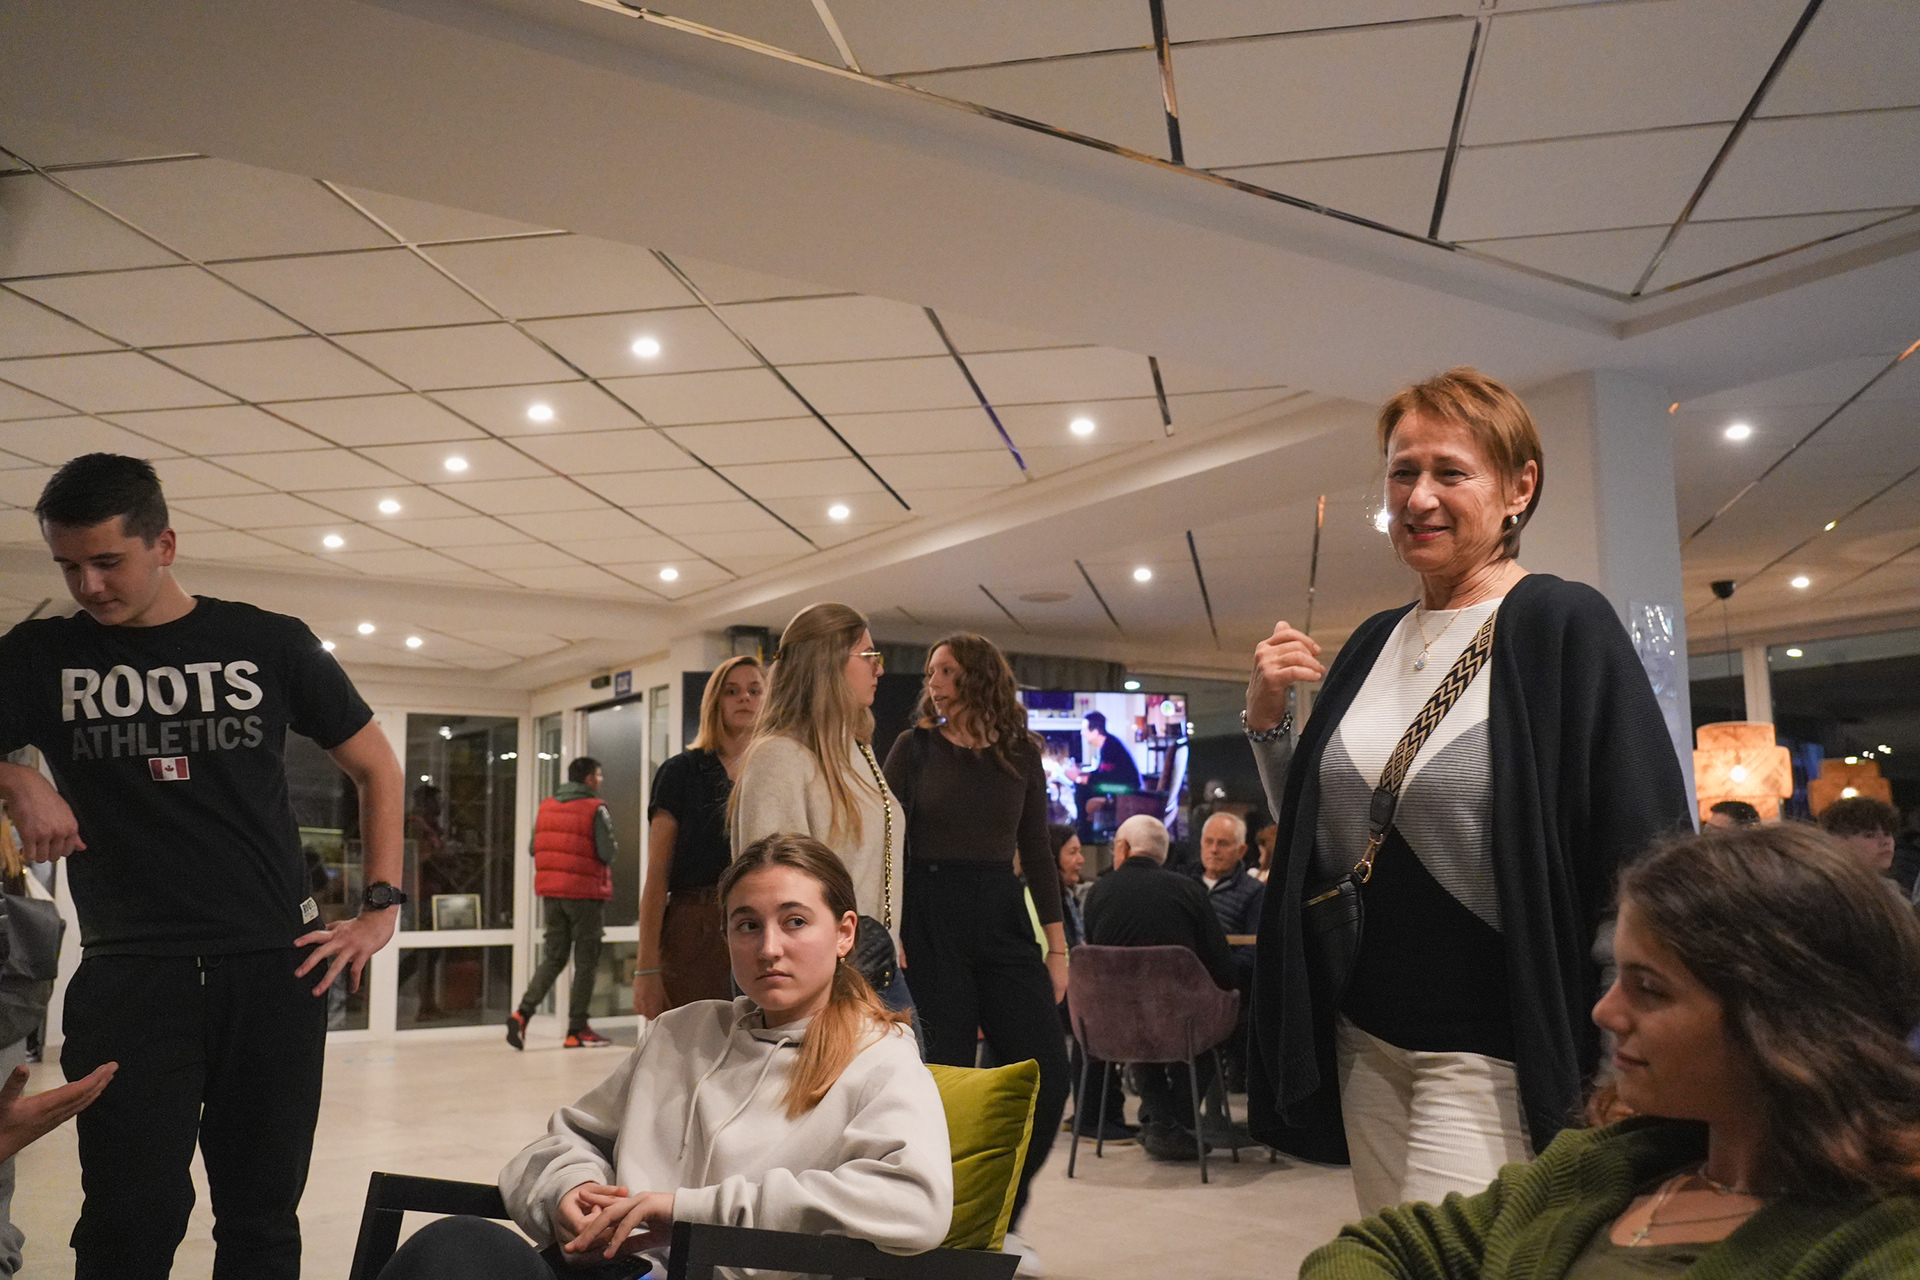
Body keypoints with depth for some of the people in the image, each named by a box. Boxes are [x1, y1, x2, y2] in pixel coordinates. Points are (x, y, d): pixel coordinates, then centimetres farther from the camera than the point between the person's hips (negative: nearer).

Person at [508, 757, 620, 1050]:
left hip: (551, 892, 6)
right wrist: (614, 848, 7)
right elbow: (608, 853, -14)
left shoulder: (545, 807, 9)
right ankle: (577, 1030, 7)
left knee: (553, 957, 13)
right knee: (586, 960, 4)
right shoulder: (596, 809, -10)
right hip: (585, 893, -5)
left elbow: (534, 849, 9)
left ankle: (523, 1012, -6)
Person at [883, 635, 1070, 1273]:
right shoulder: (915, 746, 1)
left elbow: (1037, 852, 9)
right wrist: (887, 938, -10)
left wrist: (1057, 946, 6)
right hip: (929, 916, -2)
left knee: (1048, 1077, -2)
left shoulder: (1021, 753, 7)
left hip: (1002, 919, 3)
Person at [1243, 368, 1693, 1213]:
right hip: (1366, 1038, 6)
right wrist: (1266, 722, 0)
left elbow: (1640, 858, -12)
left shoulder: (1564, 626, -9)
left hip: (1490, 1049, -6)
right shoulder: (1372, 645, 9)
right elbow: (1311, 835, 16)